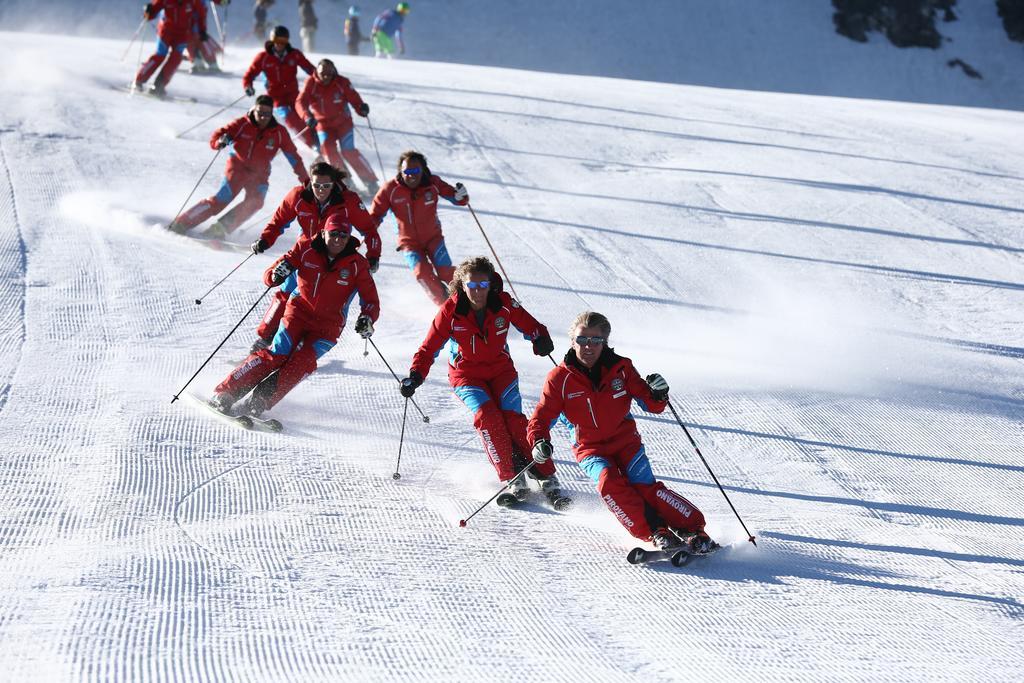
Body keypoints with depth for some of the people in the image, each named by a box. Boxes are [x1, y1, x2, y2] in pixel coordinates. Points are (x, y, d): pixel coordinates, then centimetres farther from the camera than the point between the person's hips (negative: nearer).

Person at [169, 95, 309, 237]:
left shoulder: (279, 132, -6)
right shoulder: (243, 124, -11)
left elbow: (293, 155, 2)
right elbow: (217, 135, -11)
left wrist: (305, 179, 2)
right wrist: (220, 141, -36)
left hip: (259, 173, 3)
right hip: (237, 167, -3)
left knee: (255, 202, -24)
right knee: (222, 199, -20)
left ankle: (220, 228, -22)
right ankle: (181, 224, -16)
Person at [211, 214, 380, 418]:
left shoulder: (357, 265, -7)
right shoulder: (306, 249, -7)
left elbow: (371, 300, -5)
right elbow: (270, 276, -5)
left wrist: (367, 319, -27)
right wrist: (276, 274, -30)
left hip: (328, 326, 1)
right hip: (298, 313, -1)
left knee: (303, 362, -23)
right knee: (277, 354, -20)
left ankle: (260, 402, -22)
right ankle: (224, 393, -16)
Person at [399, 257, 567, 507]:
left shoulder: (504, 304, -12)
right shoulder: (451, 311, -16)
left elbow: (530, 325, -2)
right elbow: (429, 347, -10)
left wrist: (541, 340, -24)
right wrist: (416, 375, -23)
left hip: (501, 369, 1)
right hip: (466, 375, -1)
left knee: (513, 418, -20)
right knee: (487, 415, -27)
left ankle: (547, 477, -11)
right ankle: (513, 477, -20)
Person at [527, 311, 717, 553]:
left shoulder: (620, 368, -6)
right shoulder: (560, 378, -8)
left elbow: (649, 404, -2)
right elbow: (541, 417, -5)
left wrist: (657, 395, -26)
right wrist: (539, 443, -26)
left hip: (626, 441, 0)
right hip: (591, 449, 0)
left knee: (644, 486, -21)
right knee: (609, 483, -28)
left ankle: (693, 531, -21)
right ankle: (656, 533, -28)